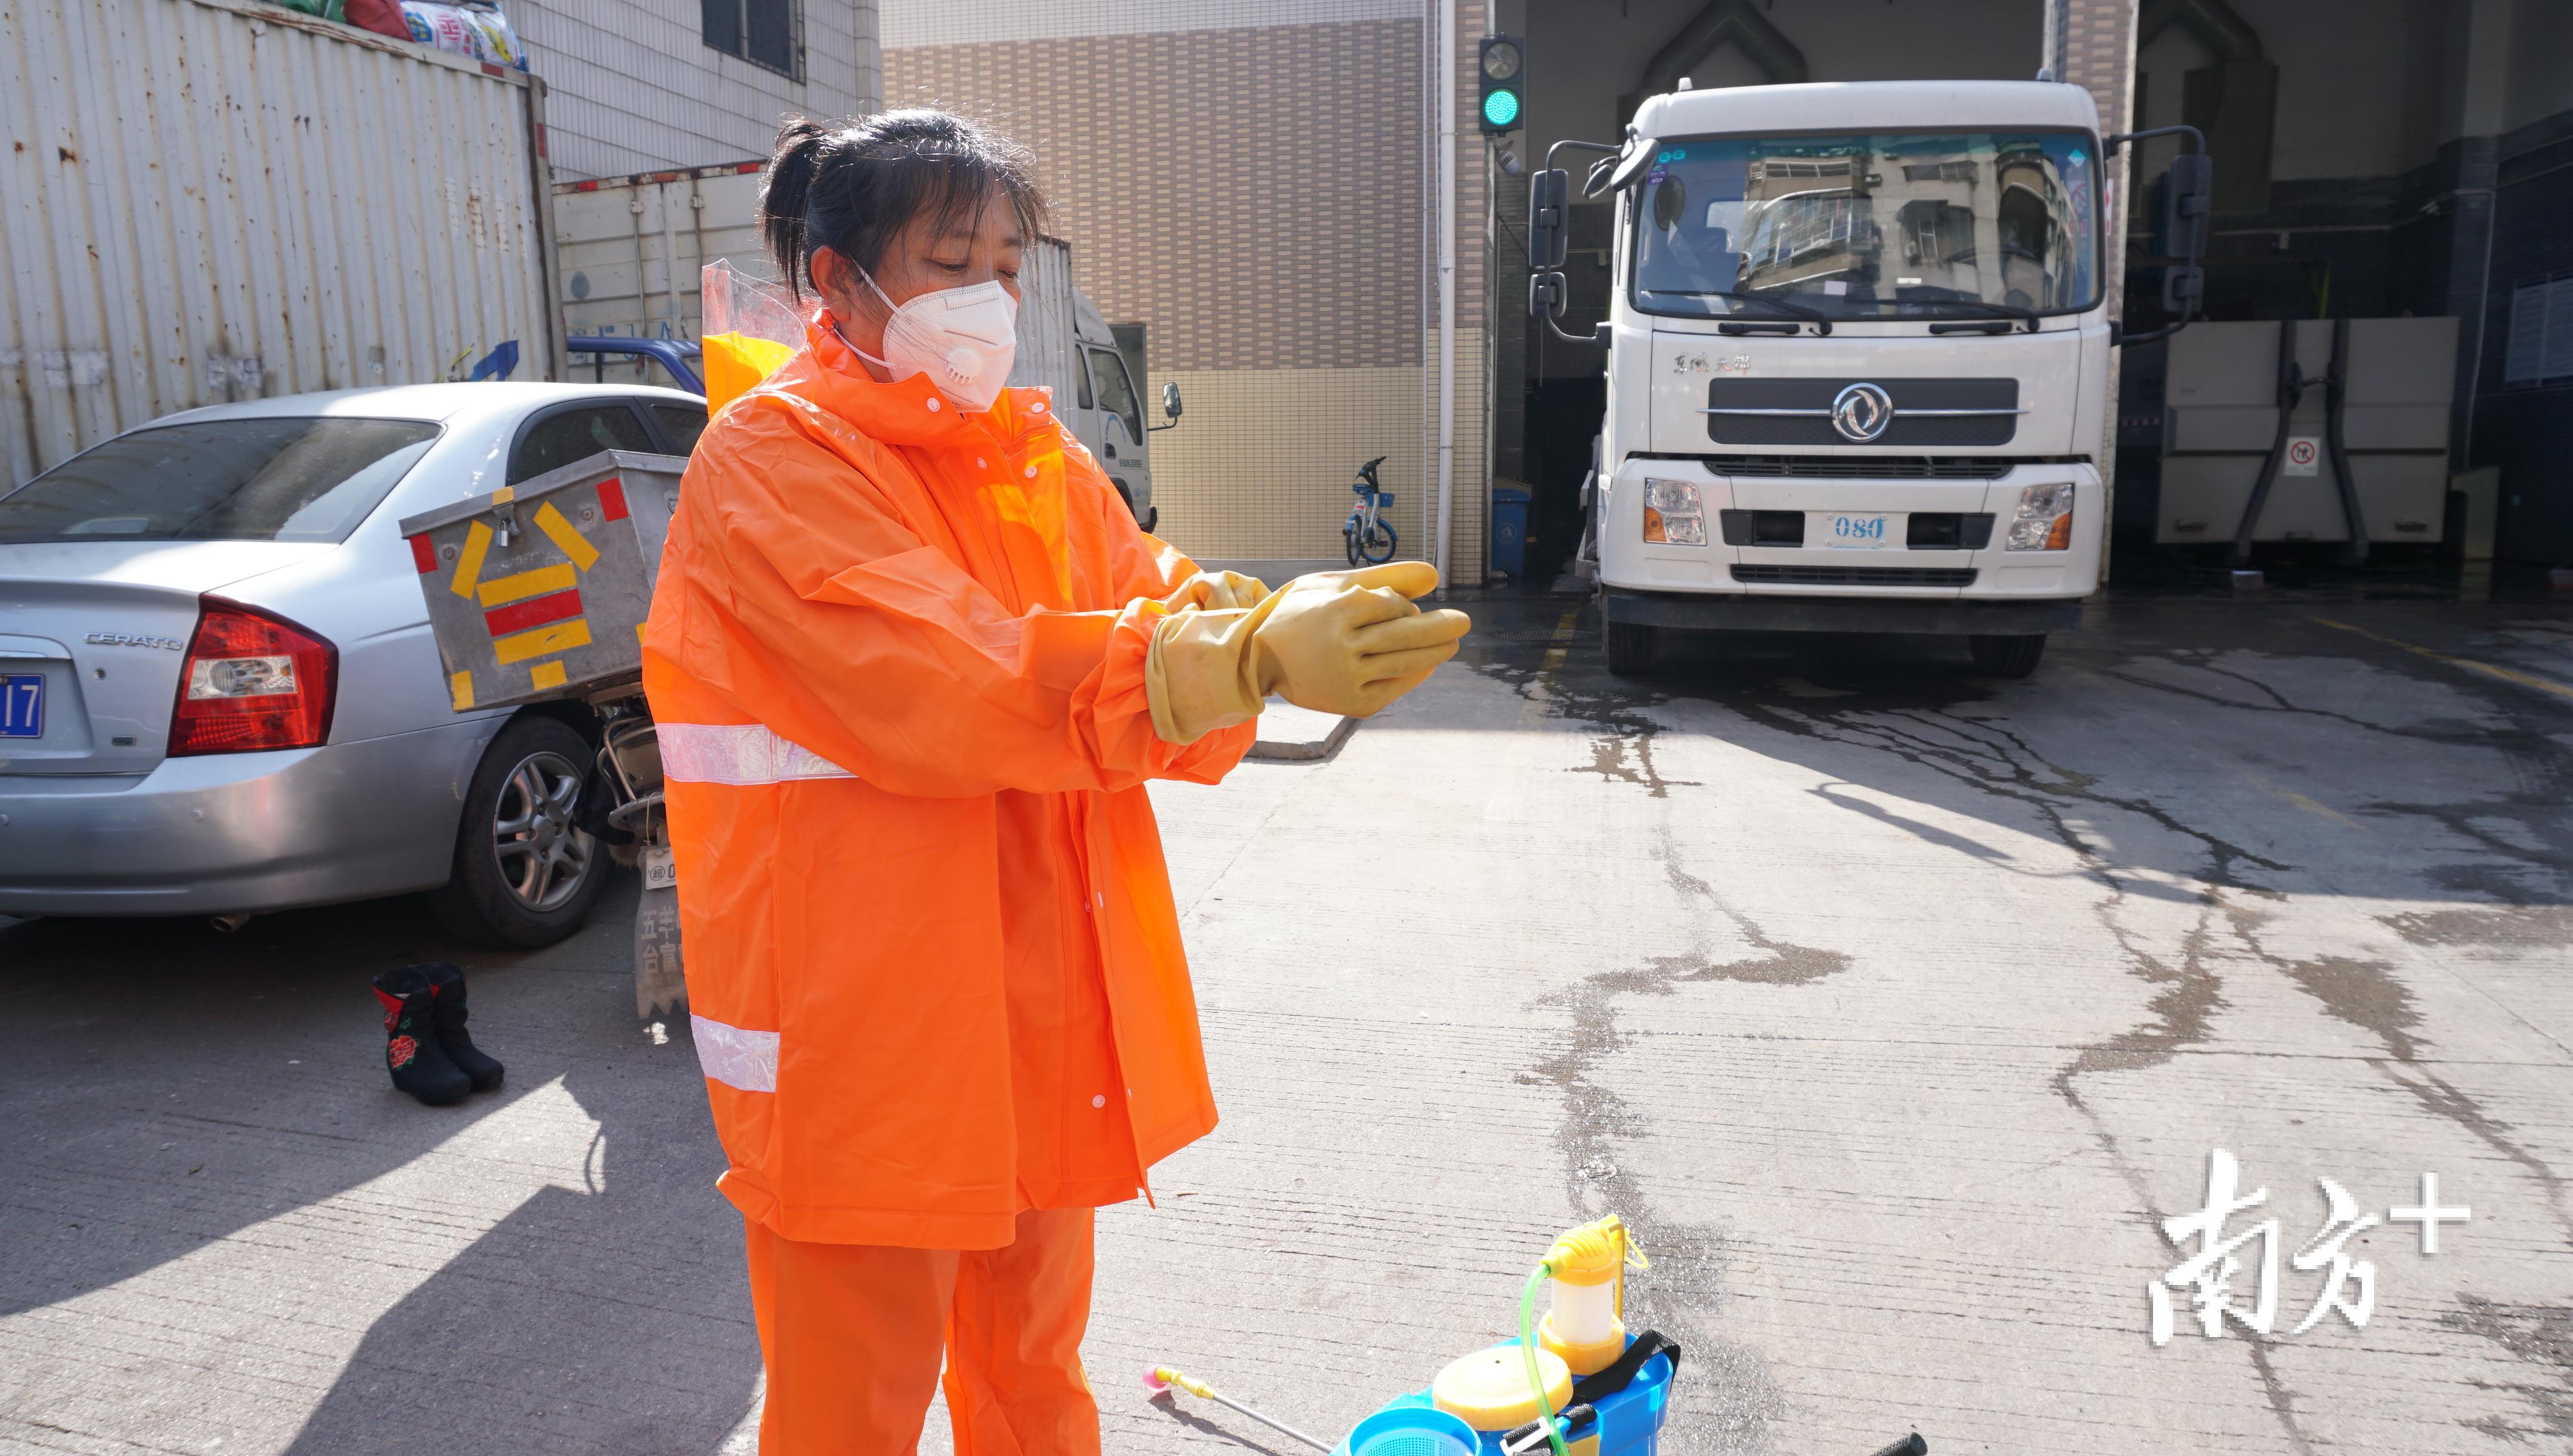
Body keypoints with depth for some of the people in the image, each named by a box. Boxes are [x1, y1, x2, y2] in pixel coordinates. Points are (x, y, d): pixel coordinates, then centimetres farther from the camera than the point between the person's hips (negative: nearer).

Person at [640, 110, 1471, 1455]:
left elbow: (1148, 608, -1)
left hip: (1038, 1014, 6)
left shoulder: (1037, 456, 11)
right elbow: (946, 677, -27)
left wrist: (1251, 631, -25)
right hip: (864, 1031, -6)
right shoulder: (767, 460, -11)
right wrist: (1247, 656, -37)